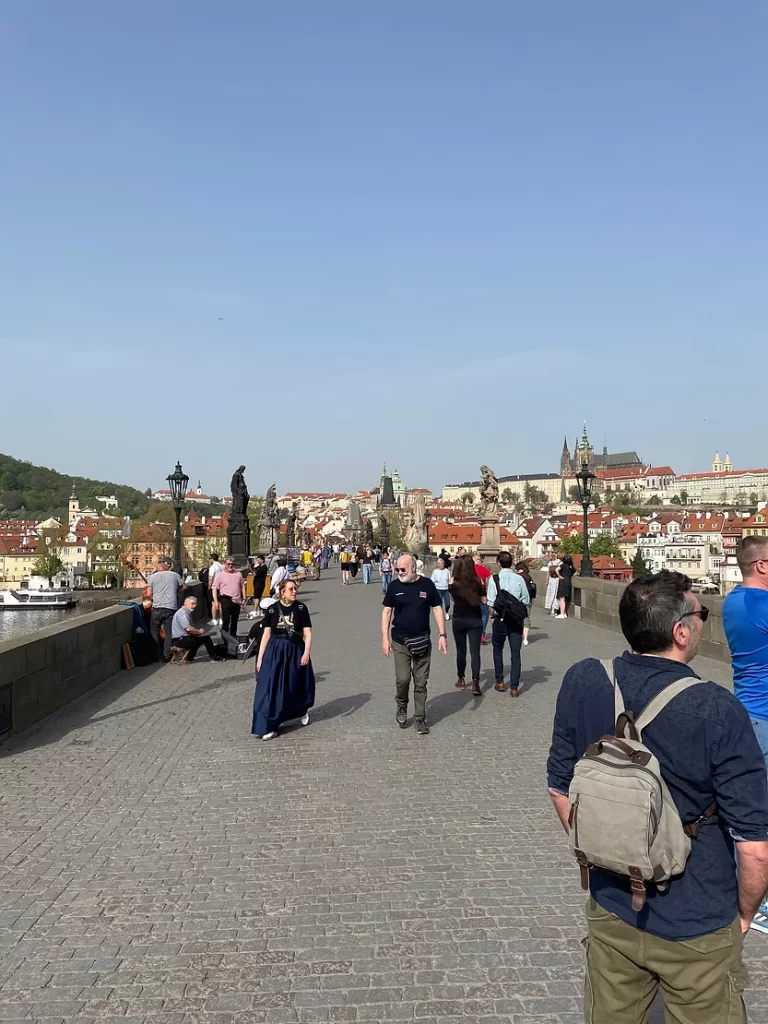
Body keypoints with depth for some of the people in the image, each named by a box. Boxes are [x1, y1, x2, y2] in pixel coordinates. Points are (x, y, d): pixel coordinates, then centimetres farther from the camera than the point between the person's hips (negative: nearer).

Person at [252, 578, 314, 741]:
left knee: (296, 687, 10)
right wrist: (260, 657, 1)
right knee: (270, 689, -4)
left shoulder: (301, 608, -4)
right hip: (275, 652, 1)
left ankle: (303, 710, 41)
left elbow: (308, 633, -6)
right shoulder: (272, 609, -1)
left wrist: (306, 653, -19)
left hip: (295, 651, 0)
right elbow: (266, 634, 3)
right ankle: (269, 726, 1)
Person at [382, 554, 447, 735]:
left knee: (421, 683, 6)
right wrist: (385, 638, -3)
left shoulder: (427, 585, -2)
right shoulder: (394, 586, -2)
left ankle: (420, 719, 17)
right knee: (402, 679, -7)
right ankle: (401, 708, 22)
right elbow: (387, 612, 2)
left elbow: (437, 609, 3)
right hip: (400, 641, -1)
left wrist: (442, 635, -4)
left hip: (423, 642, 1)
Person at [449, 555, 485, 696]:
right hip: (475, 620, -1)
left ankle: (461, 679, 27)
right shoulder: (478, 582, -8)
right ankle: (475, 683, -11)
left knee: (461, 650, 15)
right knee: (475, 652, 0)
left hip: (459, 620, 1)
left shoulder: (454, 584, -7)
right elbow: (483, 601, -3)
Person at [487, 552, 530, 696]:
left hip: (500, 619, -1)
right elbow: (526, 601, 0)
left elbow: (491, 602, -11)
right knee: (515, 653, 5)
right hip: (517, 620, 1)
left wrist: (492, 614, 7)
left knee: (498, 649, 19)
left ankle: (500, 682, 26)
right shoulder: (519, 579, -3)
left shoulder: (494, 579, -9)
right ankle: (514, 688, 5)